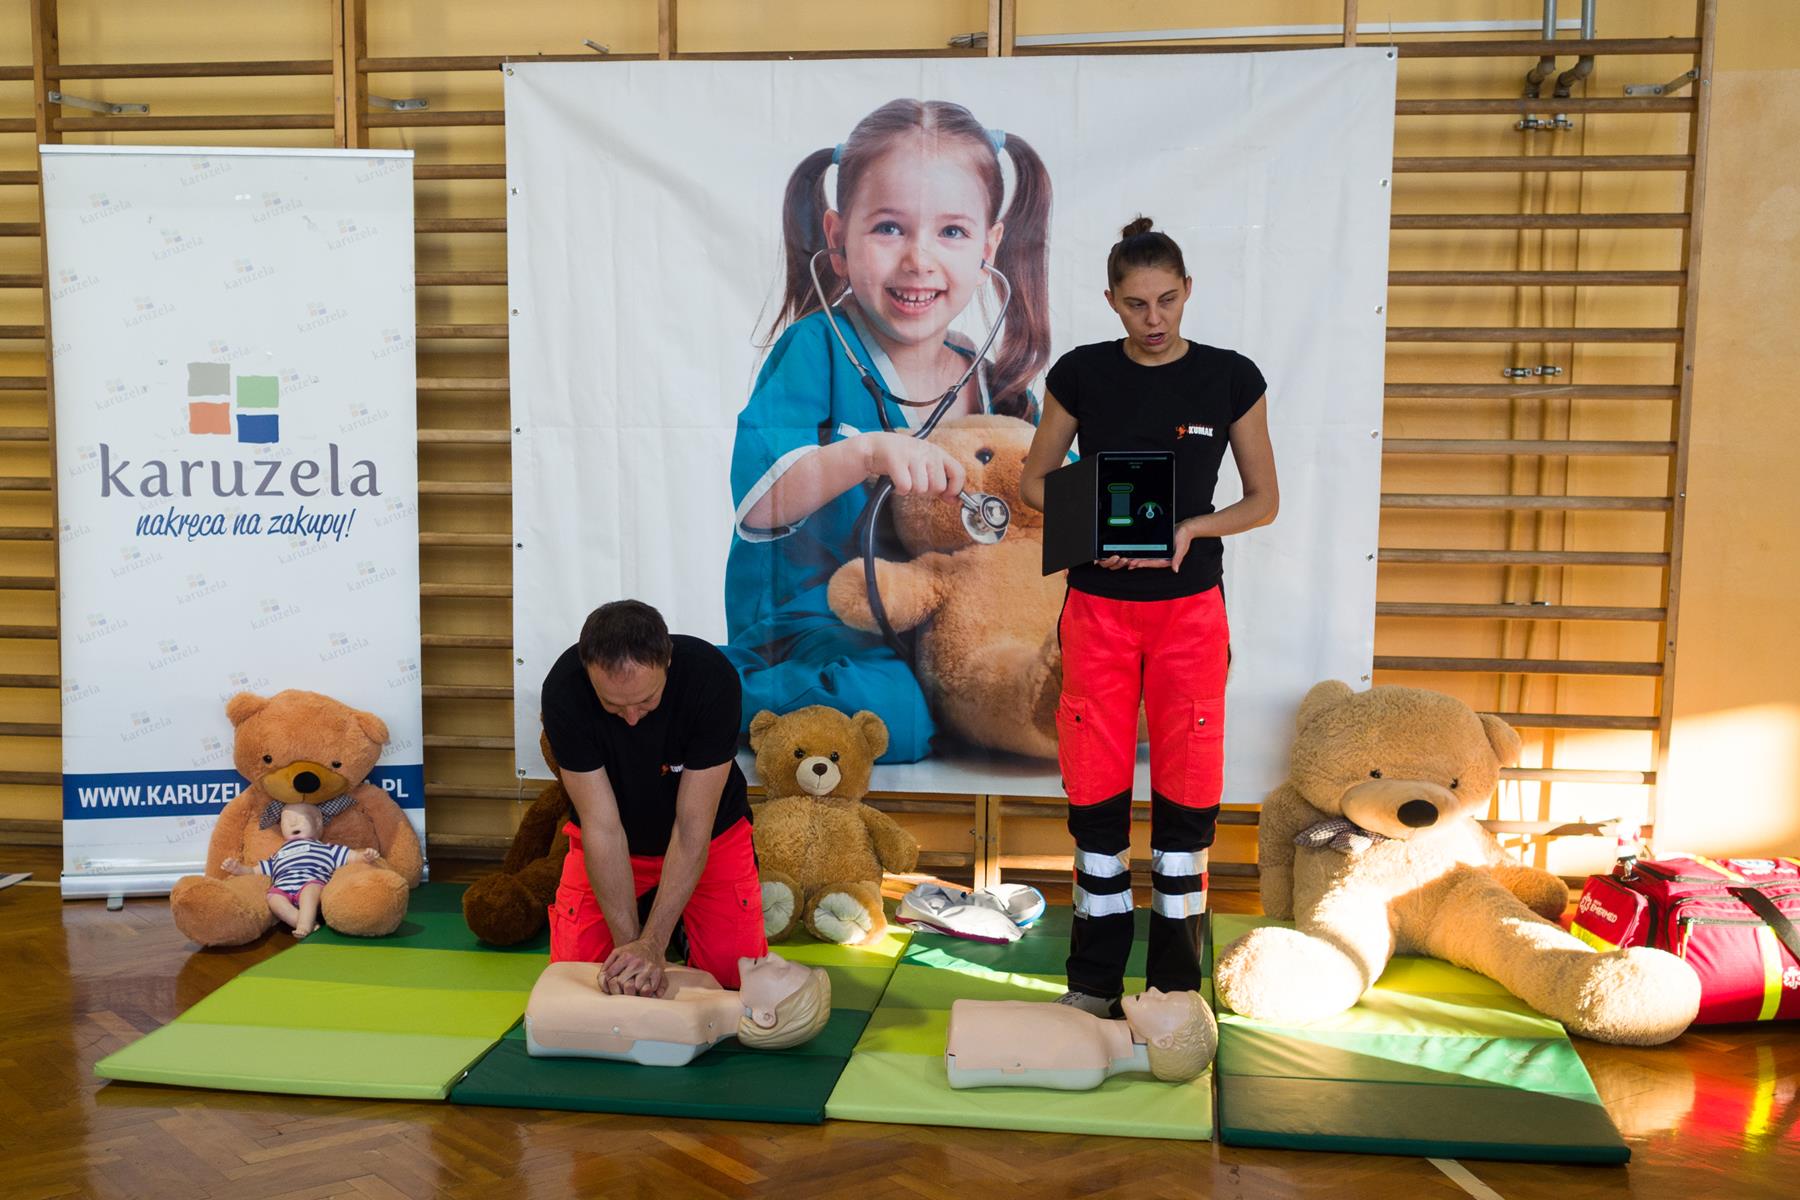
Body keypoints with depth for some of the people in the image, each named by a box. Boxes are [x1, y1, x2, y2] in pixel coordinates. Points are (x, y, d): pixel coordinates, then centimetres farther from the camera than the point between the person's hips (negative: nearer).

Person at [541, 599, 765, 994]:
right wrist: (629, 943, -31)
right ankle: (642, 912, 21)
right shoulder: (563, 690, -30)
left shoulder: (712, 678, -33)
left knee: (734, 968, -12)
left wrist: (652, 944, -33)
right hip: (609, 842, 1)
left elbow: (692, 826, -29)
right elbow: (602, 827, -27)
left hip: (709, 836, -1)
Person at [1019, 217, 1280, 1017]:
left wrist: (1190, 528, -15)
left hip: (1189, 607, 0)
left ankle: (1176, 978, 18)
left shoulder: (1230, 377, -2)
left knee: (1186, 789, 3)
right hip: (1098, 606, 1)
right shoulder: (1081, 373, 0)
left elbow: (1263, 500, 3)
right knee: (1095, 790, 4)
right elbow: (1034, 483, 7)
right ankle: (1095, 977, 18)